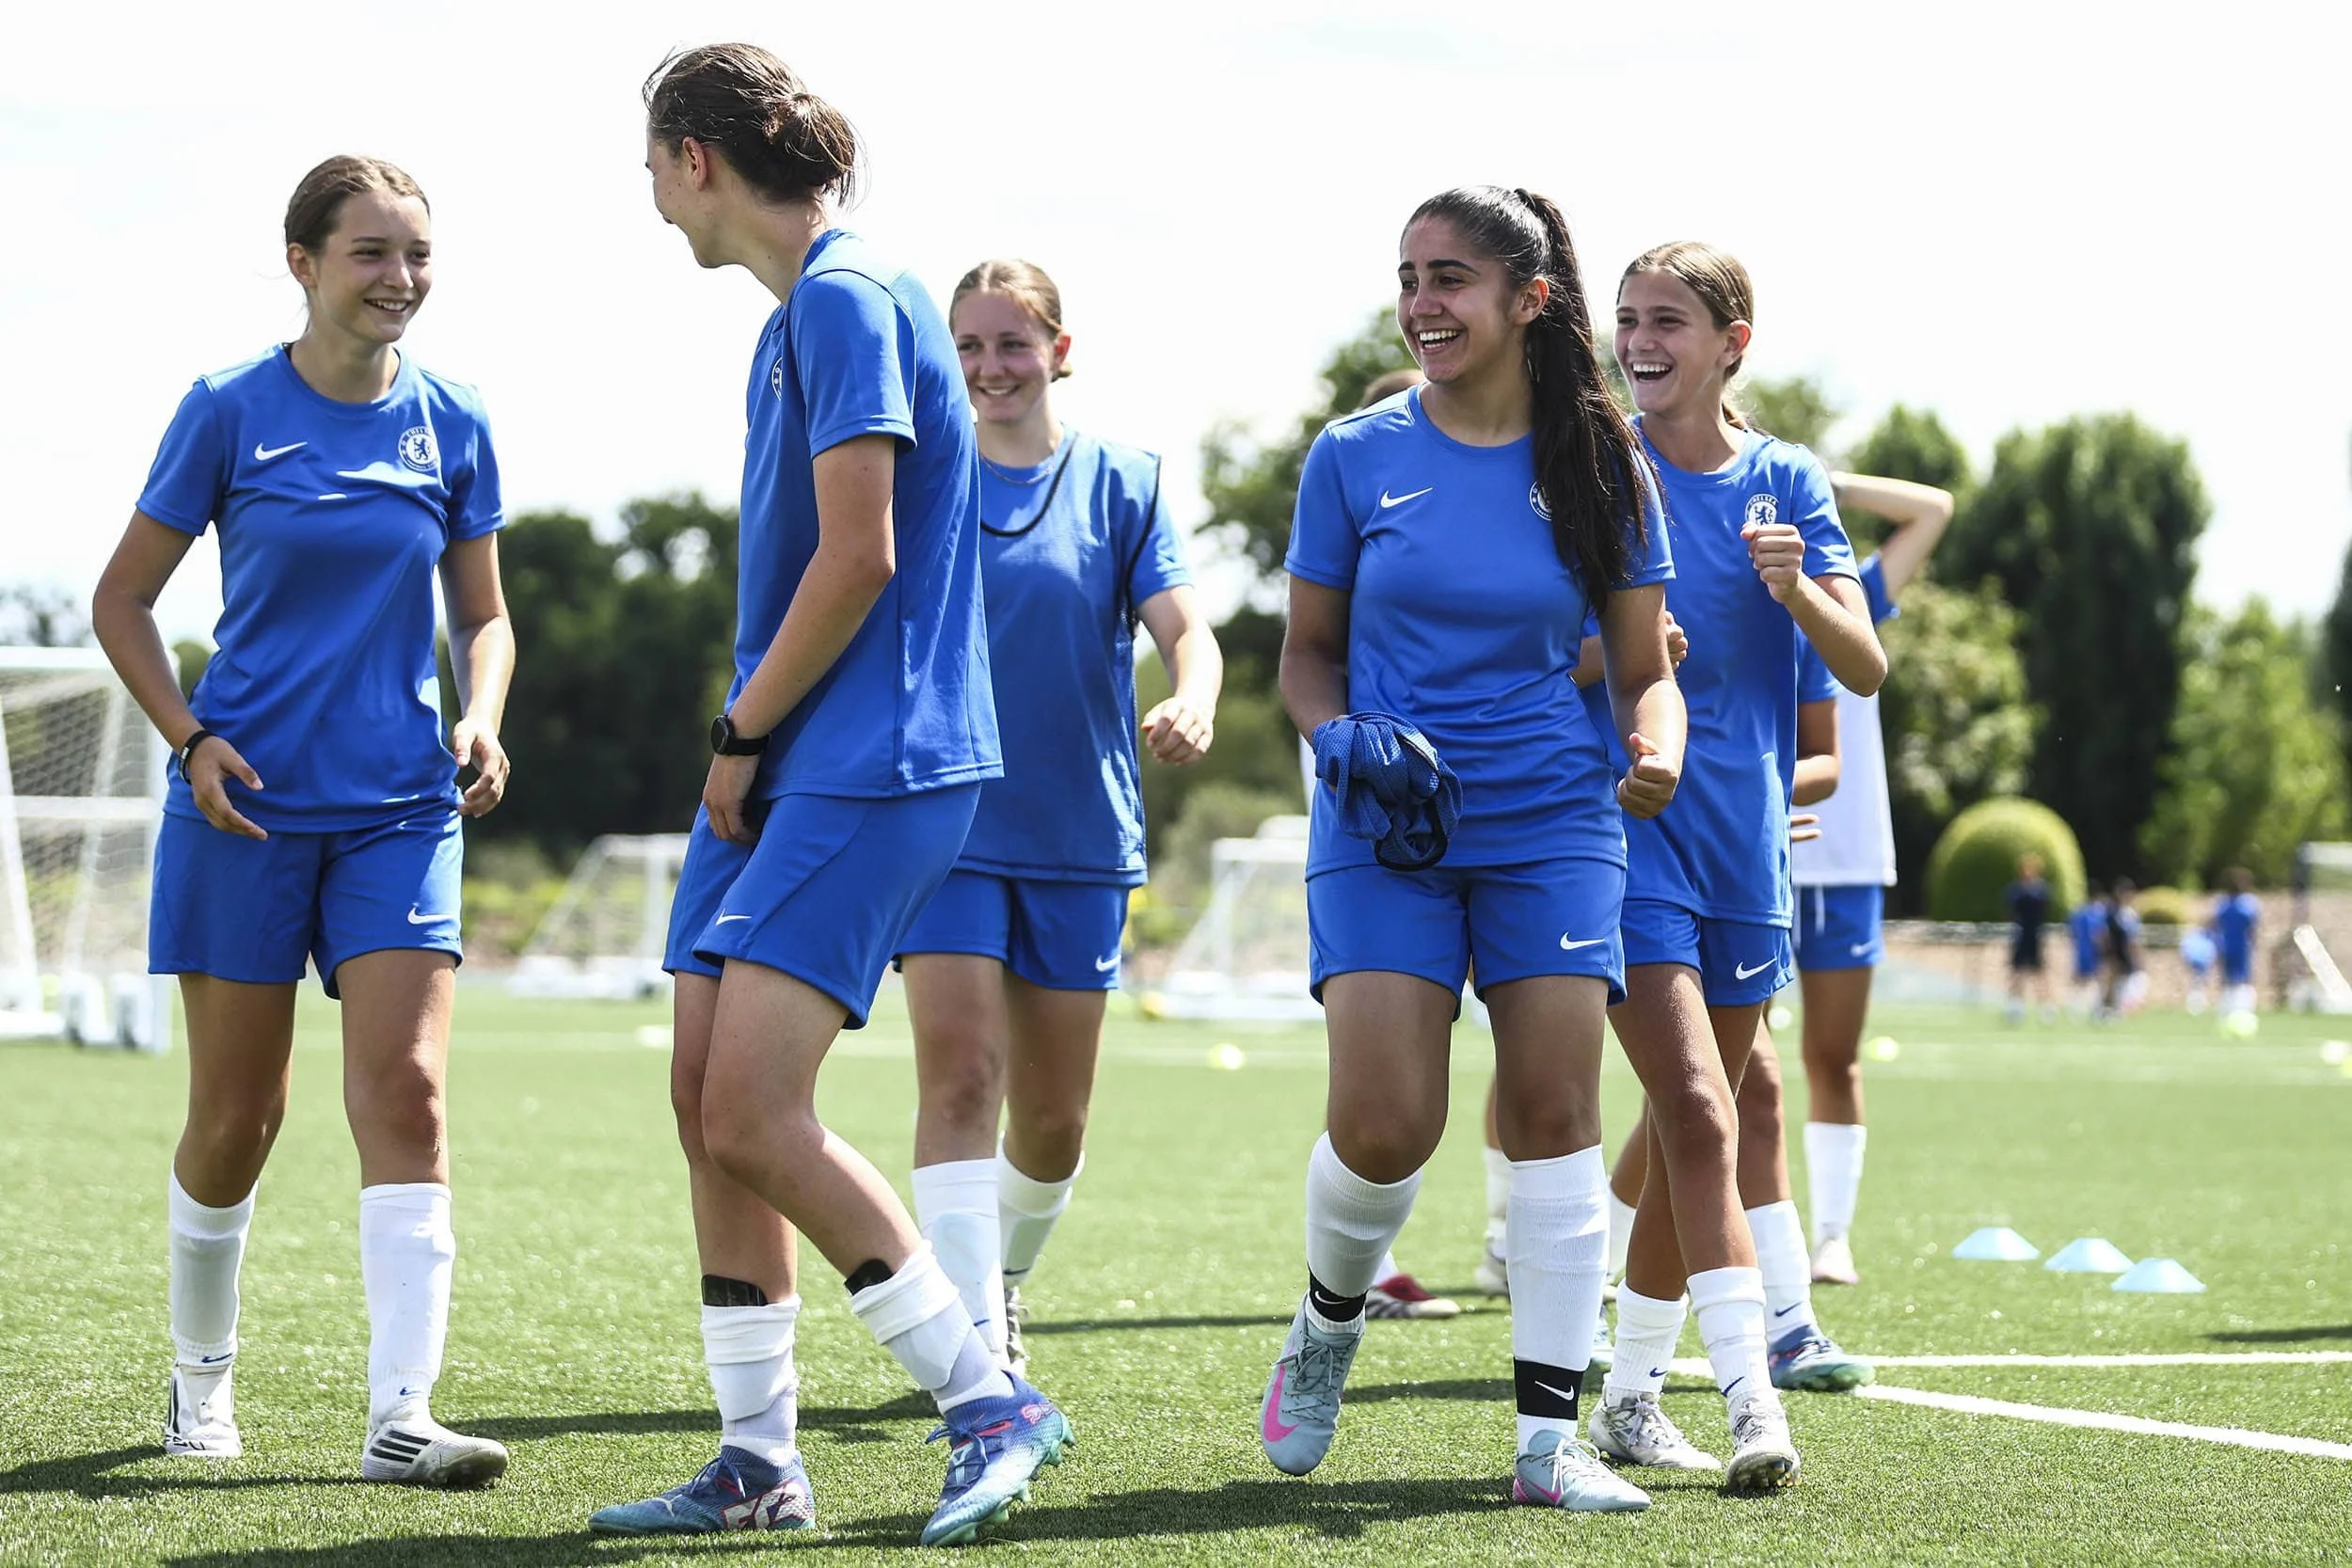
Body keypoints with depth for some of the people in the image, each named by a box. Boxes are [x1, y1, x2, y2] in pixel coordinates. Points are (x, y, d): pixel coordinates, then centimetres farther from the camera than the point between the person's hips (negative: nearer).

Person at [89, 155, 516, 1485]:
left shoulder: (453, 425, 4)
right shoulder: (232, 411, -3)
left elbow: (484, 617, 14)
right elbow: (123, 598, 3)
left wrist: (480, 722, -6)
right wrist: (190, 737, -9)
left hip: (400, 806, 2)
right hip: (248, 801, -2)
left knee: (407, 1092, -12)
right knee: (237, 1117, 5)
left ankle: (402, 1420, -15)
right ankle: (202, 1380, 27)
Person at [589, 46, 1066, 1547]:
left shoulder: (847, 298, -13)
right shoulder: (798, 310, 18)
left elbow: (857, 557, -19)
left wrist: (741, 735, -10)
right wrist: (741, 744, 12)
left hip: (865, 770, -10)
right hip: (776, 767, 10)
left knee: (754, 1115, -15)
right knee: (708, 1106, 7)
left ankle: (992, 1403, -5)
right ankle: (759, 1463, 13)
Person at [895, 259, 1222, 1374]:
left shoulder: (1118, 481, 2)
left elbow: (1183, 624, -8)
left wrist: (1191, 704, -29)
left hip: (1078, 833, 2)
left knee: (1052, 1121, 9)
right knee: (960, 1075, -17)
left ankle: (1001, 1280, 38)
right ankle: (977, 1362, -21)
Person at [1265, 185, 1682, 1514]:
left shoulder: (1599, 467, 2)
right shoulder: (1356, 457, 1)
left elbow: (1648, 668, 7)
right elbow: (1307, 653, 9)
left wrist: (1656, 750, -14)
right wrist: (1342, 736, -12)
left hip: (1552, 823, 1)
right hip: (1383, 823, -1)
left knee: (1556, 1113, -7)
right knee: (1384, 1124, -12)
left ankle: (1551, 1438, -1)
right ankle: (1328, 1321, 20)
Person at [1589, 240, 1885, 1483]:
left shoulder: (1787, 484, 6)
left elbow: (1865, 670, 0)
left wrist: (1797, 589, -20)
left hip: (1743, 844, 4)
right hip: (1625, 827, -4)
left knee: (1692, 1129, 11)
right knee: (1701, 1118, -17)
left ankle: (1629, 1398, 23)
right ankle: (1753, 1400, -23)